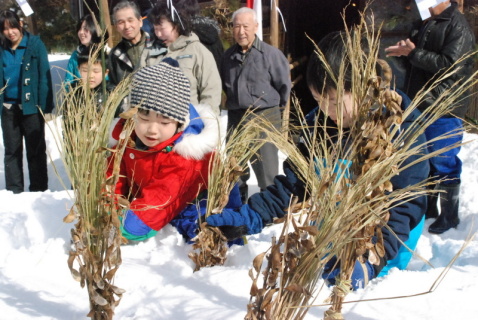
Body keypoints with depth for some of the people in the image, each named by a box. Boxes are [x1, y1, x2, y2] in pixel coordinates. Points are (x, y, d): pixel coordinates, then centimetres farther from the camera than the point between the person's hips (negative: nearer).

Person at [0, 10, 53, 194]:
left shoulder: (35, 44, -4)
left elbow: (44, 76, -8)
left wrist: (45, 106, -14)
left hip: (31, 107, -4)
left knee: (35, 150, 4)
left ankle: (38, 190, 12)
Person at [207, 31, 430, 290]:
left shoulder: (402, 129, -22)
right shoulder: (319, 123, -7)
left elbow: (403, 207, -24)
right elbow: (293, 183, -2)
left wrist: (370, 261, -36)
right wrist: (249, 217, -16)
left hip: (383, 239, -4)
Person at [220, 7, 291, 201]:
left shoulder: (271, 54, -10)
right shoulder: (228, 56, 8)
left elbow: (284, 84, -3)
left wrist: (274, 105, 8)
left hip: (264, 117, -6)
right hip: (235, 117, 6)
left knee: (266, 170, -1)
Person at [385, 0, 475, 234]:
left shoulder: (458, 26, -12)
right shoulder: (425, 23, 13)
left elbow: (451, 65, -23)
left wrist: (413, 53, -20)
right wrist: (405, 49, 1)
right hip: (420, 107, 8)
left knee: (444, 165, 1)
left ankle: (449, 217, 15)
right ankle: (427, 208, 31)